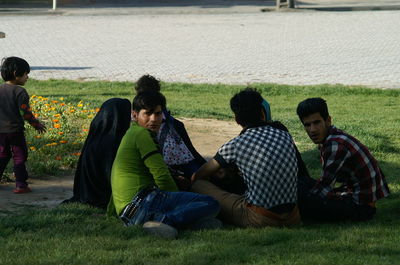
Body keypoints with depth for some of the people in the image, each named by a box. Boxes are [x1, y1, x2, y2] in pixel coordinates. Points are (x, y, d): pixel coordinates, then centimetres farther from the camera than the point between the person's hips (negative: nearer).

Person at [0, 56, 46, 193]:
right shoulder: (20, 92, -14)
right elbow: (25, 112, -15)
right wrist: (36, 124, -3)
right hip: (15, 130, -6)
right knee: (19, 156, 3)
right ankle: (21, 185, 1)